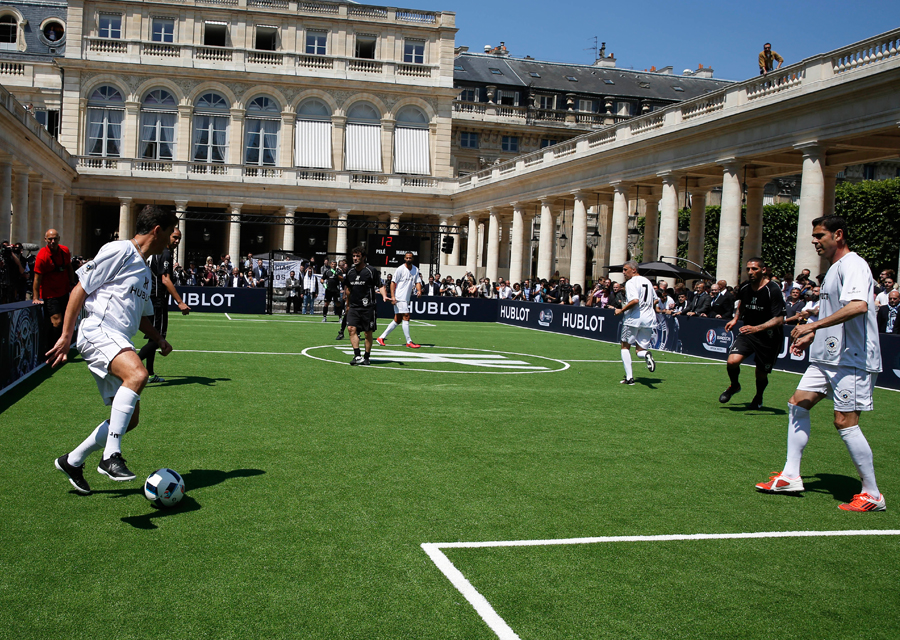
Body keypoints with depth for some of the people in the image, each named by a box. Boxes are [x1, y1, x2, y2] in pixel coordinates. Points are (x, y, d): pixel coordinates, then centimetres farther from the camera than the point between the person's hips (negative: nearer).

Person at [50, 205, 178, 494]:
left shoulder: (145, 271, 24)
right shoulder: (118, 251, -3)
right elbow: (80, 289, -6)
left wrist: (159, 340, 20)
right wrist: (65, 336, -10)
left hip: (118, 344, 9)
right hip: (98, 332, -9)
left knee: (129, 419, 6)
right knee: (137, 374, -36)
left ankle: (73, 461, 23)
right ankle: (111, 456, -36)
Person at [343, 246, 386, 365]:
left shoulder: (371, 271, -4)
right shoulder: (350, 272, 11)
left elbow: (380, 285, 1)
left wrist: (384, 295, -18)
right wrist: (348, 304, 27)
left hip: (367, 307, -4)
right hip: (353, 307, 4)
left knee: (368, 333, 2)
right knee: (352, 329, -14)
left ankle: (366, 357, 15)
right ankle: (357, 356, -17)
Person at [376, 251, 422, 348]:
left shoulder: (416, 269, 10)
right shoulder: (400, 269, -8)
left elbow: (417, 282, 13)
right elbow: (393, 282, -7)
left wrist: (419, 290, -8)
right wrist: (392, 296, -15)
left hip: (407, 299, 7)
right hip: (399, 298, -7)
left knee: (397, 320, 10)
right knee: (406, 317, -11)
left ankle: (382, 337, 18)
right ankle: (409, 342, -5)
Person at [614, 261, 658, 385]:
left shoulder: (631, 282, -10)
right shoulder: (647, 281, 15)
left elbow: (635, 300, -23)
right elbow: (655, 300, 22)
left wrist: (621, 310, -14)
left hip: (633, 319, -6)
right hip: (648, 319, 6)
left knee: (625, 347, 11)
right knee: (640, 350, 10)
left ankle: (629, 377, 2)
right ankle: (646, 355, -27)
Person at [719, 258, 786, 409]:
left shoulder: (773, 290, -19)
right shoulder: (744, 288, -2)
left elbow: (779, 320, -24)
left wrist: (757, 328, -36)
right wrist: (735, 318, 12)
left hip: (768, 337, -4)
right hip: (747, 331, 4)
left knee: (761, 374, 6)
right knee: (732, 361, -19)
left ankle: (758, 397, 40)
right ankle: (734, 386, 14)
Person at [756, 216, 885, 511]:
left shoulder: (852, 265, -14)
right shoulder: (834, 268, 18)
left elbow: (858, 305, -31)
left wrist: (812, 326, -30)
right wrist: (811, 337, 22)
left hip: (851, 359, -10)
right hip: (828, 357, 10)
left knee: (845, 422, -10)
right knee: (798, 404, 7)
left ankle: (872, 495, 2)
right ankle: (791, 476, 12)